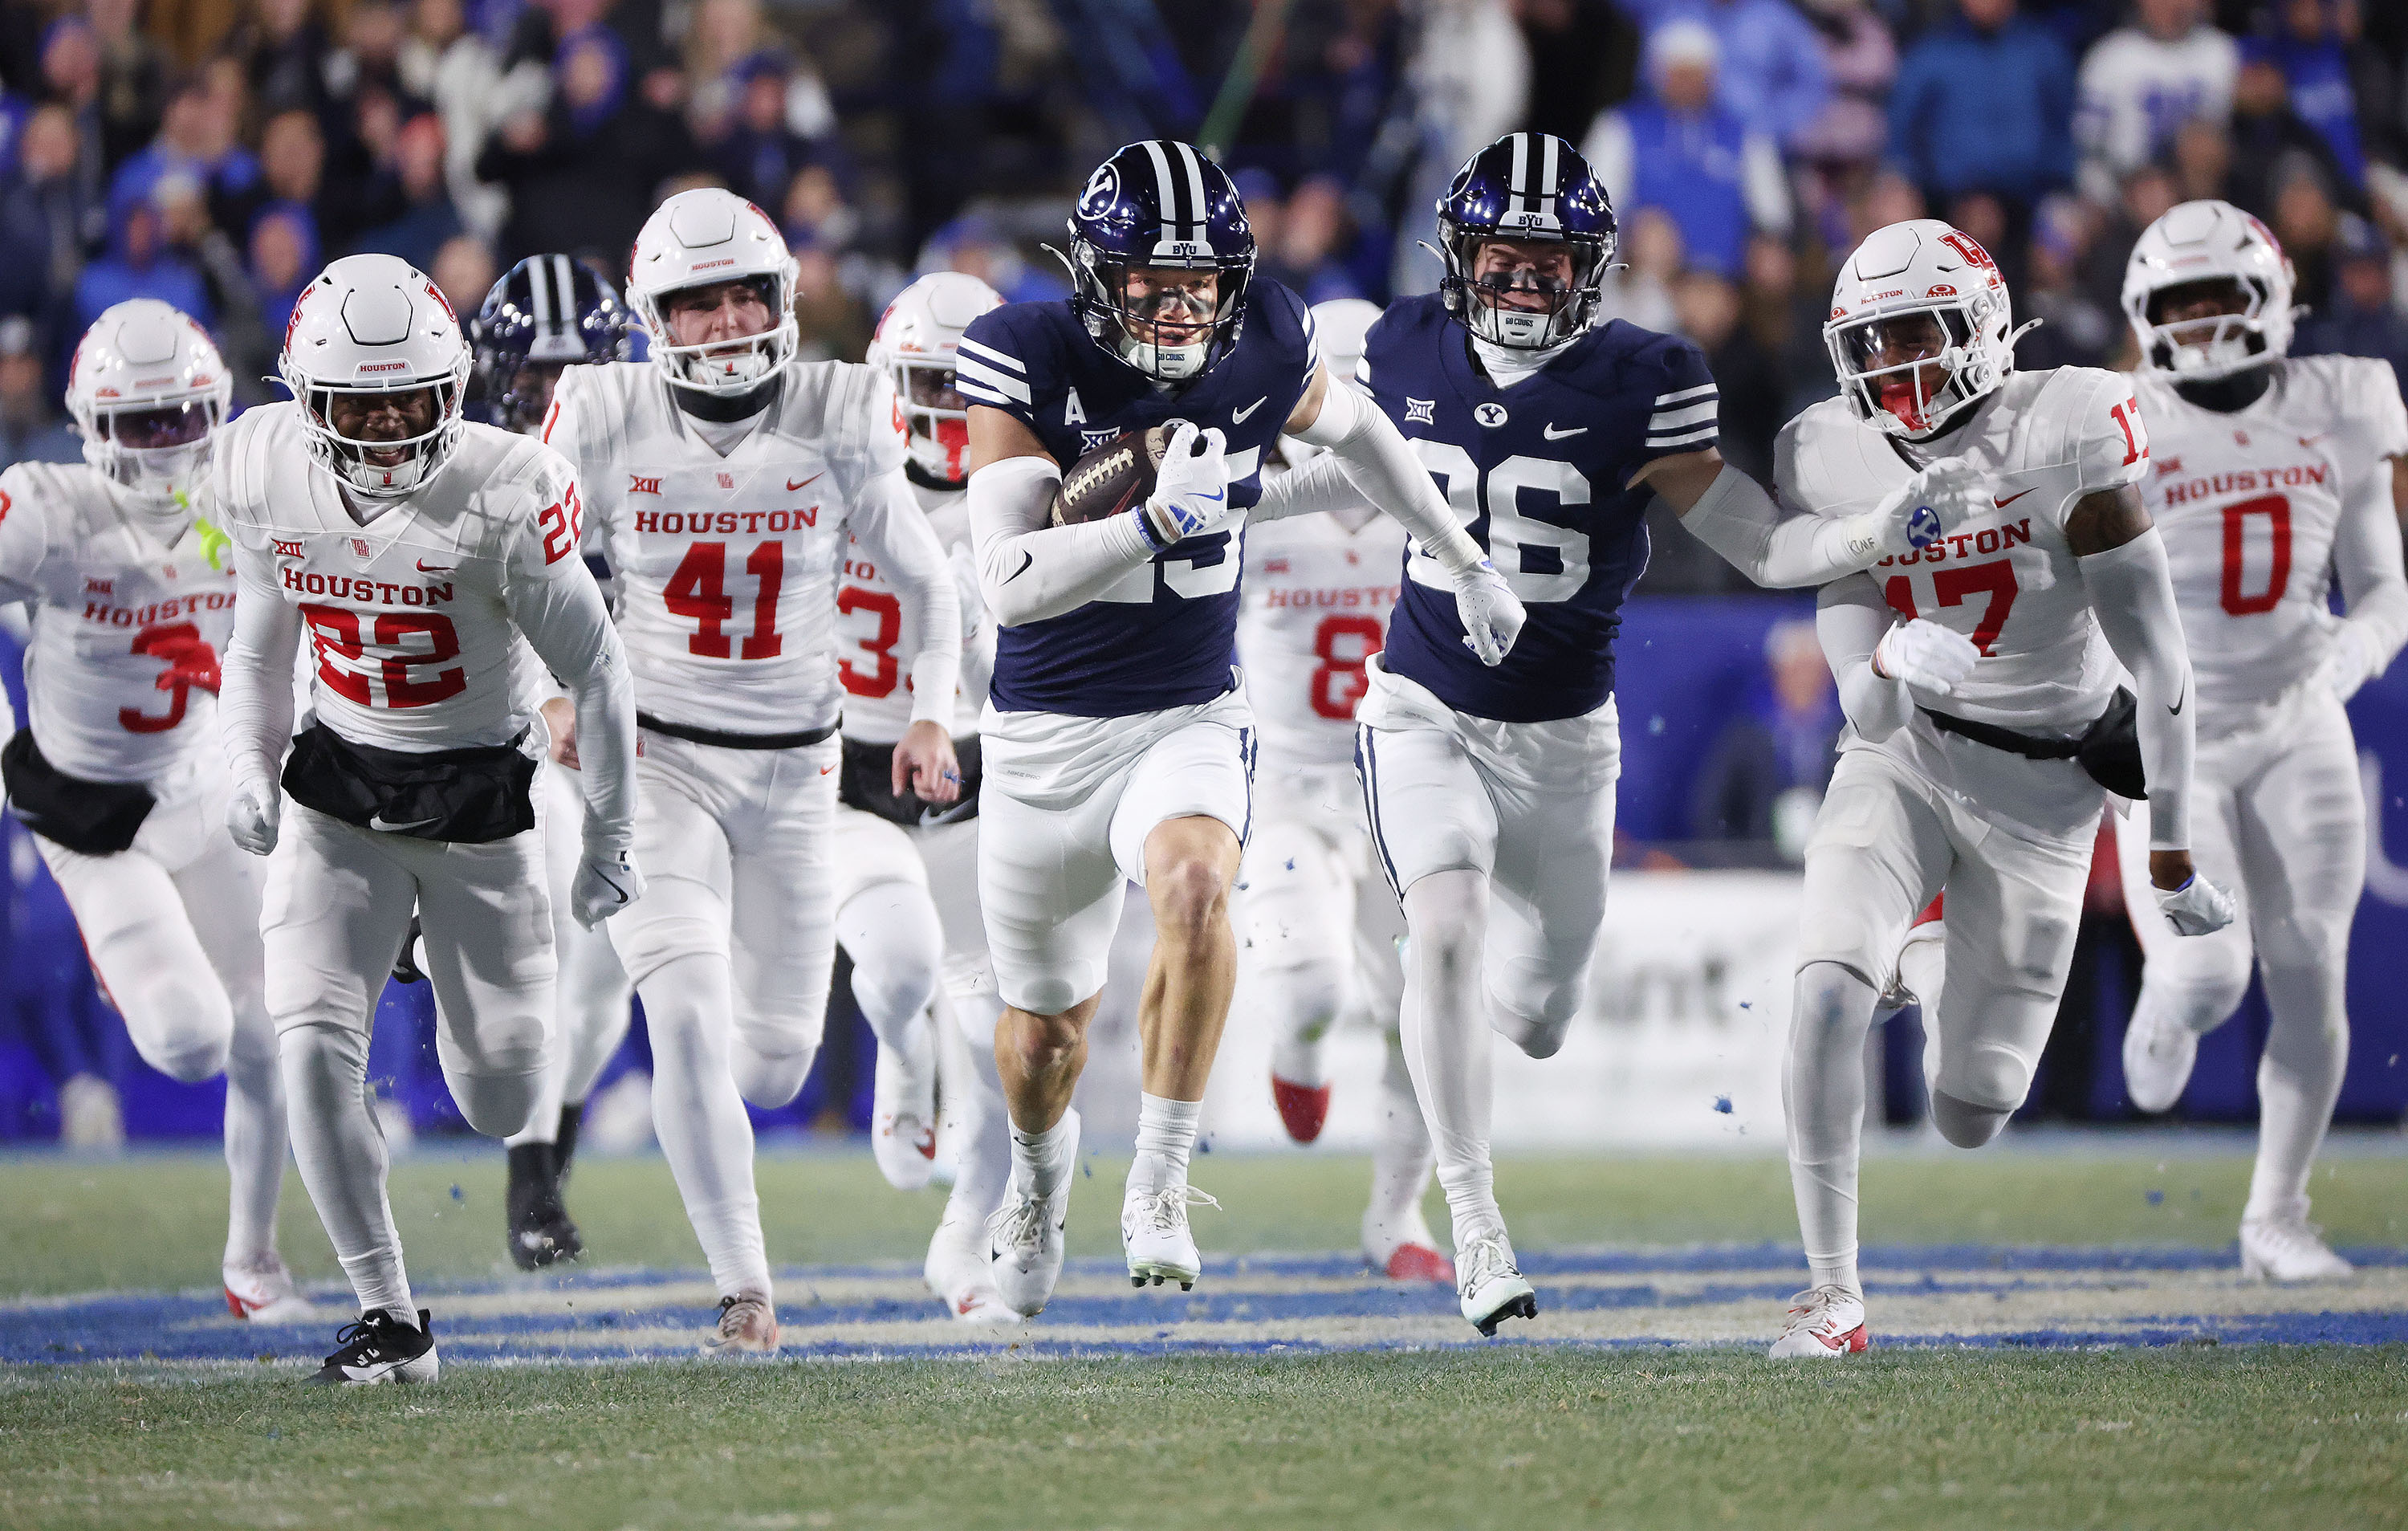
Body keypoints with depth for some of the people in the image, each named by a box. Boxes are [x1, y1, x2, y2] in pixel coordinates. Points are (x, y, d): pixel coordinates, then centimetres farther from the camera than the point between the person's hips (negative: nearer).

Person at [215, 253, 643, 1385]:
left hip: (479, 800, -2)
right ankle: (389, 1320, -6)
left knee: (501, 1105, 7)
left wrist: (610, 842, -4)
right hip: (337, 792, 2)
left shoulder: (502, 495, -21)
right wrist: (253, 771, -4)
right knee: (314, 1045, -17)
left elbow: (593, 670, -10)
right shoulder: (266, 476, -9)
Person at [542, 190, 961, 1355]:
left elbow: (925, 583, 7)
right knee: (689, 1020, -20)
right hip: (657, 763, -2)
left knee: (774, 1064, 6)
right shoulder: (608, 426, -8)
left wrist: (931, 716, -4)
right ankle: (743, 1287, -12)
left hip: (793, 771, 2)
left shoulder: (836, 426, -6)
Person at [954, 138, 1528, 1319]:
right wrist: (1157, 520, -36)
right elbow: (1009, 583, -24)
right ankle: (1040, 1166, 51)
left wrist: (1463, 565, 26)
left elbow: (1351, 429, 17)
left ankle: (1159, 1187, -20)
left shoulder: (1259, 353, -8)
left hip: (1190, 722, 0)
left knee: (1193, 891, -34)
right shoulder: (1029, 364, -16)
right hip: (1045, 735, 0)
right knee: (1046, 1031, 15)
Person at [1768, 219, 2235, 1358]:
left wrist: (2172, 854, -7)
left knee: (1968, 1121, 3)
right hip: (1902, 758, 2)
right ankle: (1832, 1294, -16)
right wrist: (1888, 670, -35)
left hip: (2041, 784, -2)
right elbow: (1863, 711, -9)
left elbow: (2156, 664, -11)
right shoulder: (1835, 462, -8)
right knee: (1828, 987, -27)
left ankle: (1952, 991, 42)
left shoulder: (2062, 436, -18)